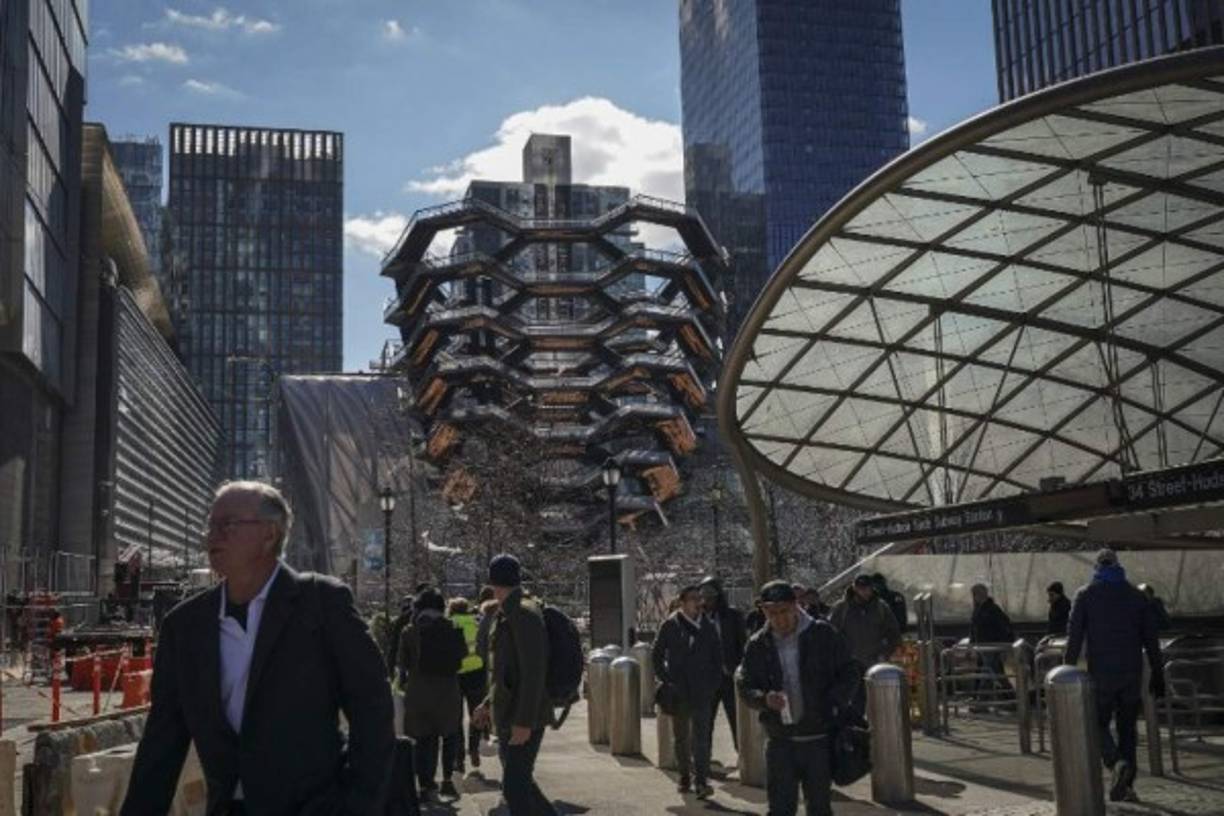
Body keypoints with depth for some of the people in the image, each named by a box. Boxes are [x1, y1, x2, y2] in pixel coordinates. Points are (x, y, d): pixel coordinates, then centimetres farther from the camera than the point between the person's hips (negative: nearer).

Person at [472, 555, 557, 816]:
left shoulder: (524, 614, -17)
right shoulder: (508, 614, 14)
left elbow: (533, 672, -23)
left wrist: (524, 721, -24)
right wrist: (489, 704, 22)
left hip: (524, 718, -10)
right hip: (508, 716, 10)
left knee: (515, 785, -9)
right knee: (519, 781, 17)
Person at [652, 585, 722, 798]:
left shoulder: (708, 626, 3)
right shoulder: (670, 625, -3)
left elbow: (717, 656, 12)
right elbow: (656, 655, 3)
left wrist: (715, 681, 4)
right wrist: (665, 680, -3)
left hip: (702, 691, 0)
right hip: (678, 691, 0)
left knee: (701, 737, -7)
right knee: (681, 738, 10)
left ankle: (701, 781, -9)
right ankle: (684, 778, 22)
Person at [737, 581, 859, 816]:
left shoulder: (824, 635, -4)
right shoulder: (758, 645, 2)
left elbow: (850, 673, 2)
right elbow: (744, 685, 4)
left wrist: (834, 704, -14)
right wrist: (764, 699, -17)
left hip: (819, 738, -1)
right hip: (779, 740, 1)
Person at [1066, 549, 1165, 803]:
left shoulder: (1085, 595, -1)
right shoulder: (1138, 596, 7)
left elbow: (1074, 637, -5)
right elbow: (1151, 639, 6)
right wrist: (1157, 675, 11)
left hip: (1101, 673, -3)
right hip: (1132, 672, 3)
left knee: (1098, 724, 8)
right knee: (1127, 728, 11)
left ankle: (1118, 763, -19)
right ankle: (1123, 786, 8)